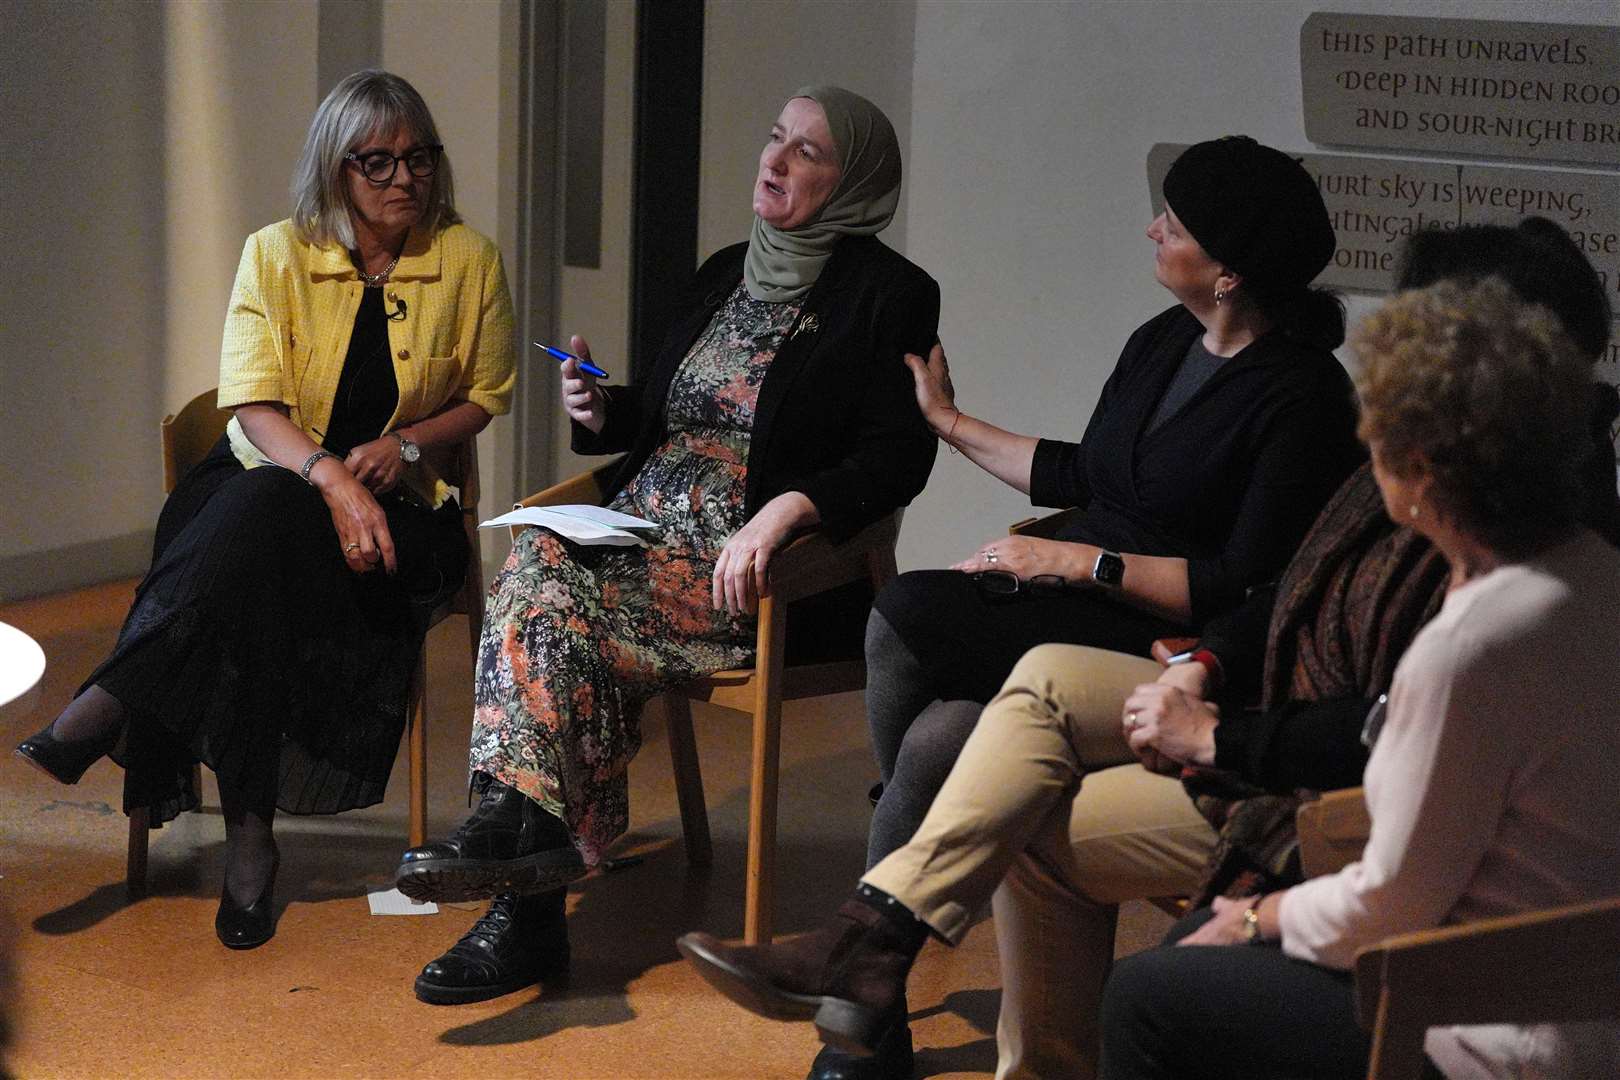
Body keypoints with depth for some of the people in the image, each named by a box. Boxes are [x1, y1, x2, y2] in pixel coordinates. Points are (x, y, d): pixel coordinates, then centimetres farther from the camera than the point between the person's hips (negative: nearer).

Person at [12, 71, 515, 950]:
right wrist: (331, 477, -28)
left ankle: (98, 715, -33)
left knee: (263, 524, -35)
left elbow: (484, 398, 12)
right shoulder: (277, 255, 0)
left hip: (400, 510, -1)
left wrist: (406, 444, -8)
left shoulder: (468, 261, 2)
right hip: (268, 482, 1)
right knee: (253, 549, -37)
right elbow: (253, 404, -9)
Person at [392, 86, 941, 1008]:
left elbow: (898, 458, -10)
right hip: (647, 535, 6)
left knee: (555, 603, -29)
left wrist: (785, 509, -25)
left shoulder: (889, 294, -1)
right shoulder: (725, 274, 21)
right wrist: (600, 412, 4)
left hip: (765, 564, -6)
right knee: (537, 566, -25)